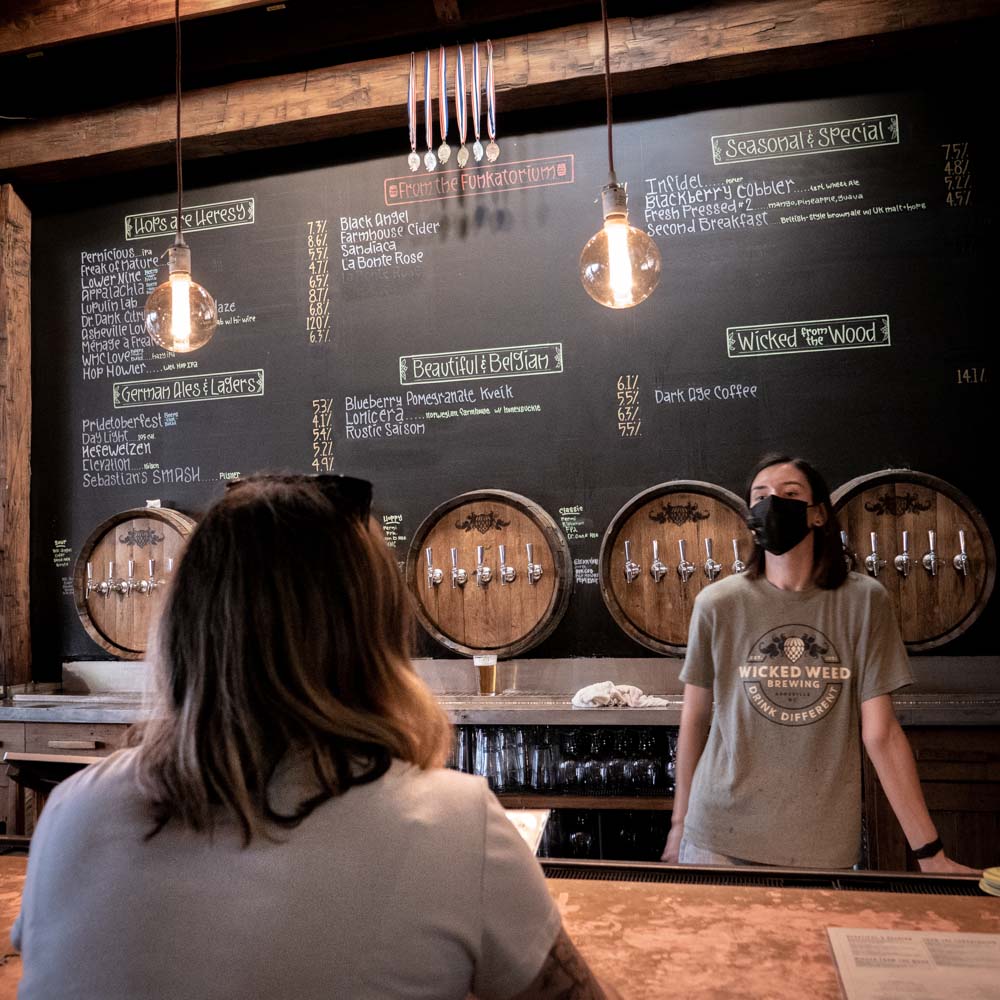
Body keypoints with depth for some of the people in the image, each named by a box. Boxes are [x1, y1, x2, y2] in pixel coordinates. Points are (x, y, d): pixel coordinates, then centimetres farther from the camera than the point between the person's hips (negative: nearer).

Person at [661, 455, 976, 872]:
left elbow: (880, 733, -3)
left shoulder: (863, 600, -6)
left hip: (824, 844, 1)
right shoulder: (717, 604, -7)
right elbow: (694, 719, 2)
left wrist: (930, 852, -4)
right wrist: (679, 823, 7)